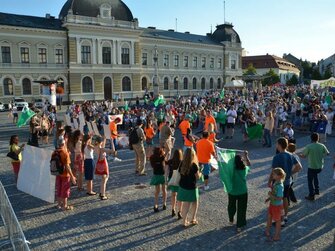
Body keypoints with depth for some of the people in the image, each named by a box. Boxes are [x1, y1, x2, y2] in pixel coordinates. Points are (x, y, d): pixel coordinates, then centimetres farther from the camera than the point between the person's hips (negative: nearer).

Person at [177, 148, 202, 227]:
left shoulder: (182, 164, -4)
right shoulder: (194, 165, -17)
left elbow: (180, 174, 2)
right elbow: (197, 177, -10)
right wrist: (200, 173, 9)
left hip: (182, 187, 4)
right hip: (191, 188, -4)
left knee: (185, 204, 13)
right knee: (195, 204, 18)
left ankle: (184, 221, 16)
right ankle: (193, 219, 26)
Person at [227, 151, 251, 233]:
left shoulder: (233, 170, -22)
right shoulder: (245, 169, -13)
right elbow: (248, 164, 9)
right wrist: (246, 156, 9)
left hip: (232, 192, -1)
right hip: (243, 192, 1)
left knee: (231, 207, 24)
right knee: (241, 209, 14)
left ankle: (231, 220, 45)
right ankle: (239, 226, 21)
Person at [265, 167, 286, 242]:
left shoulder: (280, 186, -31)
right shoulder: (275, 182, -3)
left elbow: (279, 198, -30)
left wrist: (271, 195, -28)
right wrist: (269, 198, 7)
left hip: (277, 205, -9)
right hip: (272, 204, 9)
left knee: (277, 220, 11)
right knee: (269, 217, 23)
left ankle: (277, 236, 29)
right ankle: (267, 231, 43)